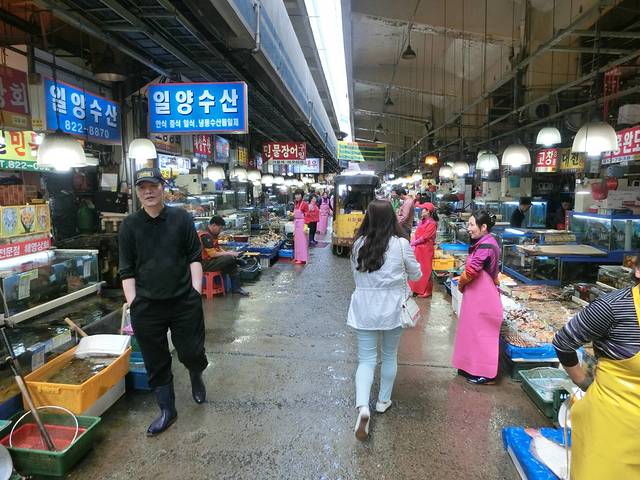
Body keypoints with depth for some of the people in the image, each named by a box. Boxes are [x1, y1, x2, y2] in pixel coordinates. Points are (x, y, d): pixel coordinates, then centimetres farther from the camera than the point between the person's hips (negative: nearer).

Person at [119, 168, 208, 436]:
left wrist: (196, 292, -5)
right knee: (156, 362, 10)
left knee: (191, 352, 6)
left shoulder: (181, 218, 0)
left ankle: (196, 377, 42)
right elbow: (127, 270, 3)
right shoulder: (129, 226, 2)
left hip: (184, 301, -1)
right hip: (146, 306, 1)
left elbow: (194, 258, 2)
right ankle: (167, 409, 29)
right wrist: (132, 303, -3)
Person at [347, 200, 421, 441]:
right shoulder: (401, 244, -13)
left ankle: (363, 407, -10)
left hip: (364, 308, 1)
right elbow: (416, 274, 1)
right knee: (389, 356, 19)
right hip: (392, 308, -1)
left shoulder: (359, 244, -6)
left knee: (366, 359, 8)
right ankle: (383, 401, 35)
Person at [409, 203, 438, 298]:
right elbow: (416, 234, 11)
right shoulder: (422, 221, 12)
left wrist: (414, 243, -9)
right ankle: (417, 288, 23)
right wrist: (413, 243, -3)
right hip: (418, 249, 8)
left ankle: (426, 291, 9)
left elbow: (424, 237, -17)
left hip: (426, 249, -8)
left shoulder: (432, 223, -14)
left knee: (425, 270, -1)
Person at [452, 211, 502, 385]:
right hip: (477, 294, 10)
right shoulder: (483, 243, 12)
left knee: (482, 333, 0)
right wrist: (463, 283, 2)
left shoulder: (485, 246, -22)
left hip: (483, 297, -10)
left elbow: (471, 270, -22)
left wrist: (460, 283, -4)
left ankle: (486, 373, 12)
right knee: (474, 331, 17)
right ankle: (473, 367, 28)